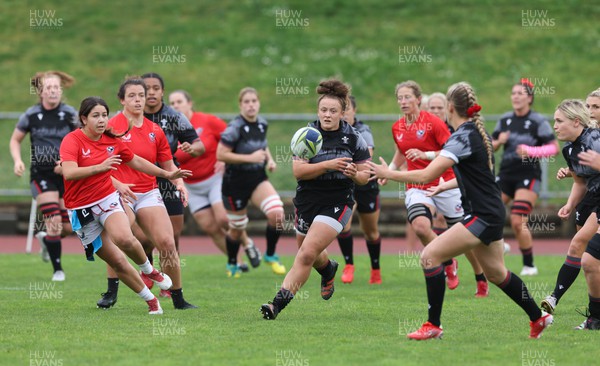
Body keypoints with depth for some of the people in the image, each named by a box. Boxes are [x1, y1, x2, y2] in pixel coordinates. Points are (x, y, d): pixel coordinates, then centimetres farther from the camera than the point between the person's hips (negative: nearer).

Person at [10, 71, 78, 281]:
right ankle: (57, 269, 0)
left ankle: (45, 237, 37)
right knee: (54, 222, -14)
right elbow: (15, 140, 8)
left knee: (69, 227, 3)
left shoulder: (70, 114, -4)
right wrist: (17, 161, -9)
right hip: (41, 174, -2)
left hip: (66, 175, 2)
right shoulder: (31, 115, -4)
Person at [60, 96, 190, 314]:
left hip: (108, 199, 2)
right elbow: (69, 173, -29)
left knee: (124, 239, -30)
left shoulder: (112, 141, 2)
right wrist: (100, 167, -41)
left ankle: (149, 270, -1)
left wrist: (166, 174, 24)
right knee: (117, 261, -2)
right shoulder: (72, 141, -13)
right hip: (82, 210, -2)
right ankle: (150, 300, 15)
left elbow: (136, 161, 20)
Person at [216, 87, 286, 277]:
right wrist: (250, 158, -23)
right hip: (236, 182, -5)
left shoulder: (262, 123, 2)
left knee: (276, 213, -18)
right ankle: (232, 264, 36)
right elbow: (220, 154, -22)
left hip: (258, 178, 5)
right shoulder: (235, 127, -19)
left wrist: (270, 159, 3)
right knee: (237, 228, 8)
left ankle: (270, 256, 4)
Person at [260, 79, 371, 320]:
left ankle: (278, 304, -18)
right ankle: (328, 269, 58)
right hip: (307, 202, 3)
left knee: (307, 253, -18)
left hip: (337, 204, -3)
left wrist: (354, 174, -22)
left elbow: (364, 177, 1)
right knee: (312, 256, 21)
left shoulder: (354, 138, -4)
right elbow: (298, 171, -15)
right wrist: (328, 165, -27)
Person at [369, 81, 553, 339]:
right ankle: (539, 318, 32)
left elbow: (426, 175, -24)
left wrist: (388, 174, -14)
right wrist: (448, 185, 33)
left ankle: (433, 325, -8)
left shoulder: (463, 137, -19)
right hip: (491, 214, 10)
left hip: (483, 216, -10)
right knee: (496, 272, 21)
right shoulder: (477, 132, 10)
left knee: (430, 256, -11)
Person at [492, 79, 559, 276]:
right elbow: (491, 146, 15)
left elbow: (554, 148, -10)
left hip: (528, 176, -5)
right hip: (506, 174, 5)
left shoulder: (538, 121, -7)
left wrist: (530, 151, -22)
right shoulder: (504, 120, 8)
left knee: (518, 221, -14)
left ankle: (529, 265, 2)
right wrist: (499, 142, -8)